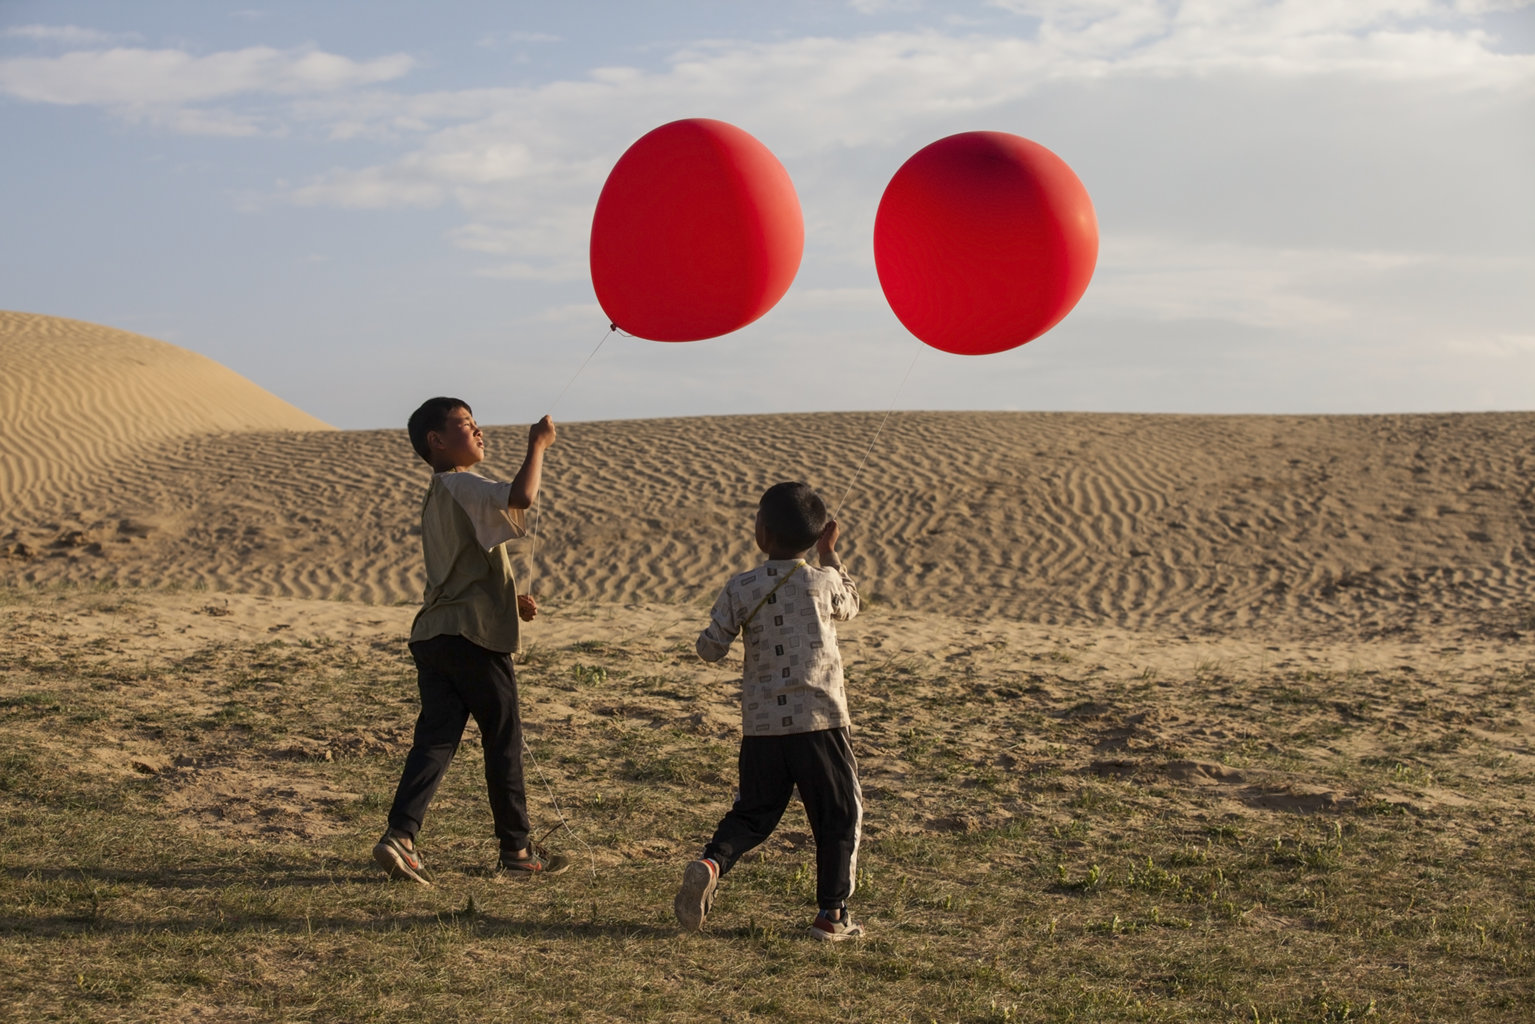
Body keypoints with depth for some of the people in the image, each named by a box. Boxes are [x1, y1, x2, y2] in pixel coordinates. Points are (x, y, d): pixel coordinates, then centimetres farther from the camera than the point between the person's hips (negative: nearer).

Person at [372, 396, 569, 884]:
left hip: (433, 634, 8)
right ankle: (516, 849, 13)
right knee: (505, 740, 4)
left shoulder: (441, 495, 20)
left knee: (435, 737, 3)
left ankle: (401, 835, -11)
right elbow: (521, 495, -30)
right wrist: (537, 445, -15)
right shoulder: (462, 487, -11)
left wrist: (510, 598, 24)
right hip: (473, 634, -8)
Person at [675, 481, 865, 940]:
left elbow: (710, 649, 2)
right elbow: (849, 606, 21)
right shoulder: (823, 581, -2)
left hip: (761, 725, 2)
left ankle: (710, 863, -9)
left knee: (753, 813, 16)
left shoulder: (740, 588, -1)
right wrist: (829, 554, 29)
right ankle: (832, 914, 9)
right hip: (820, 721, -2)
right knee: (840, 816, 11)